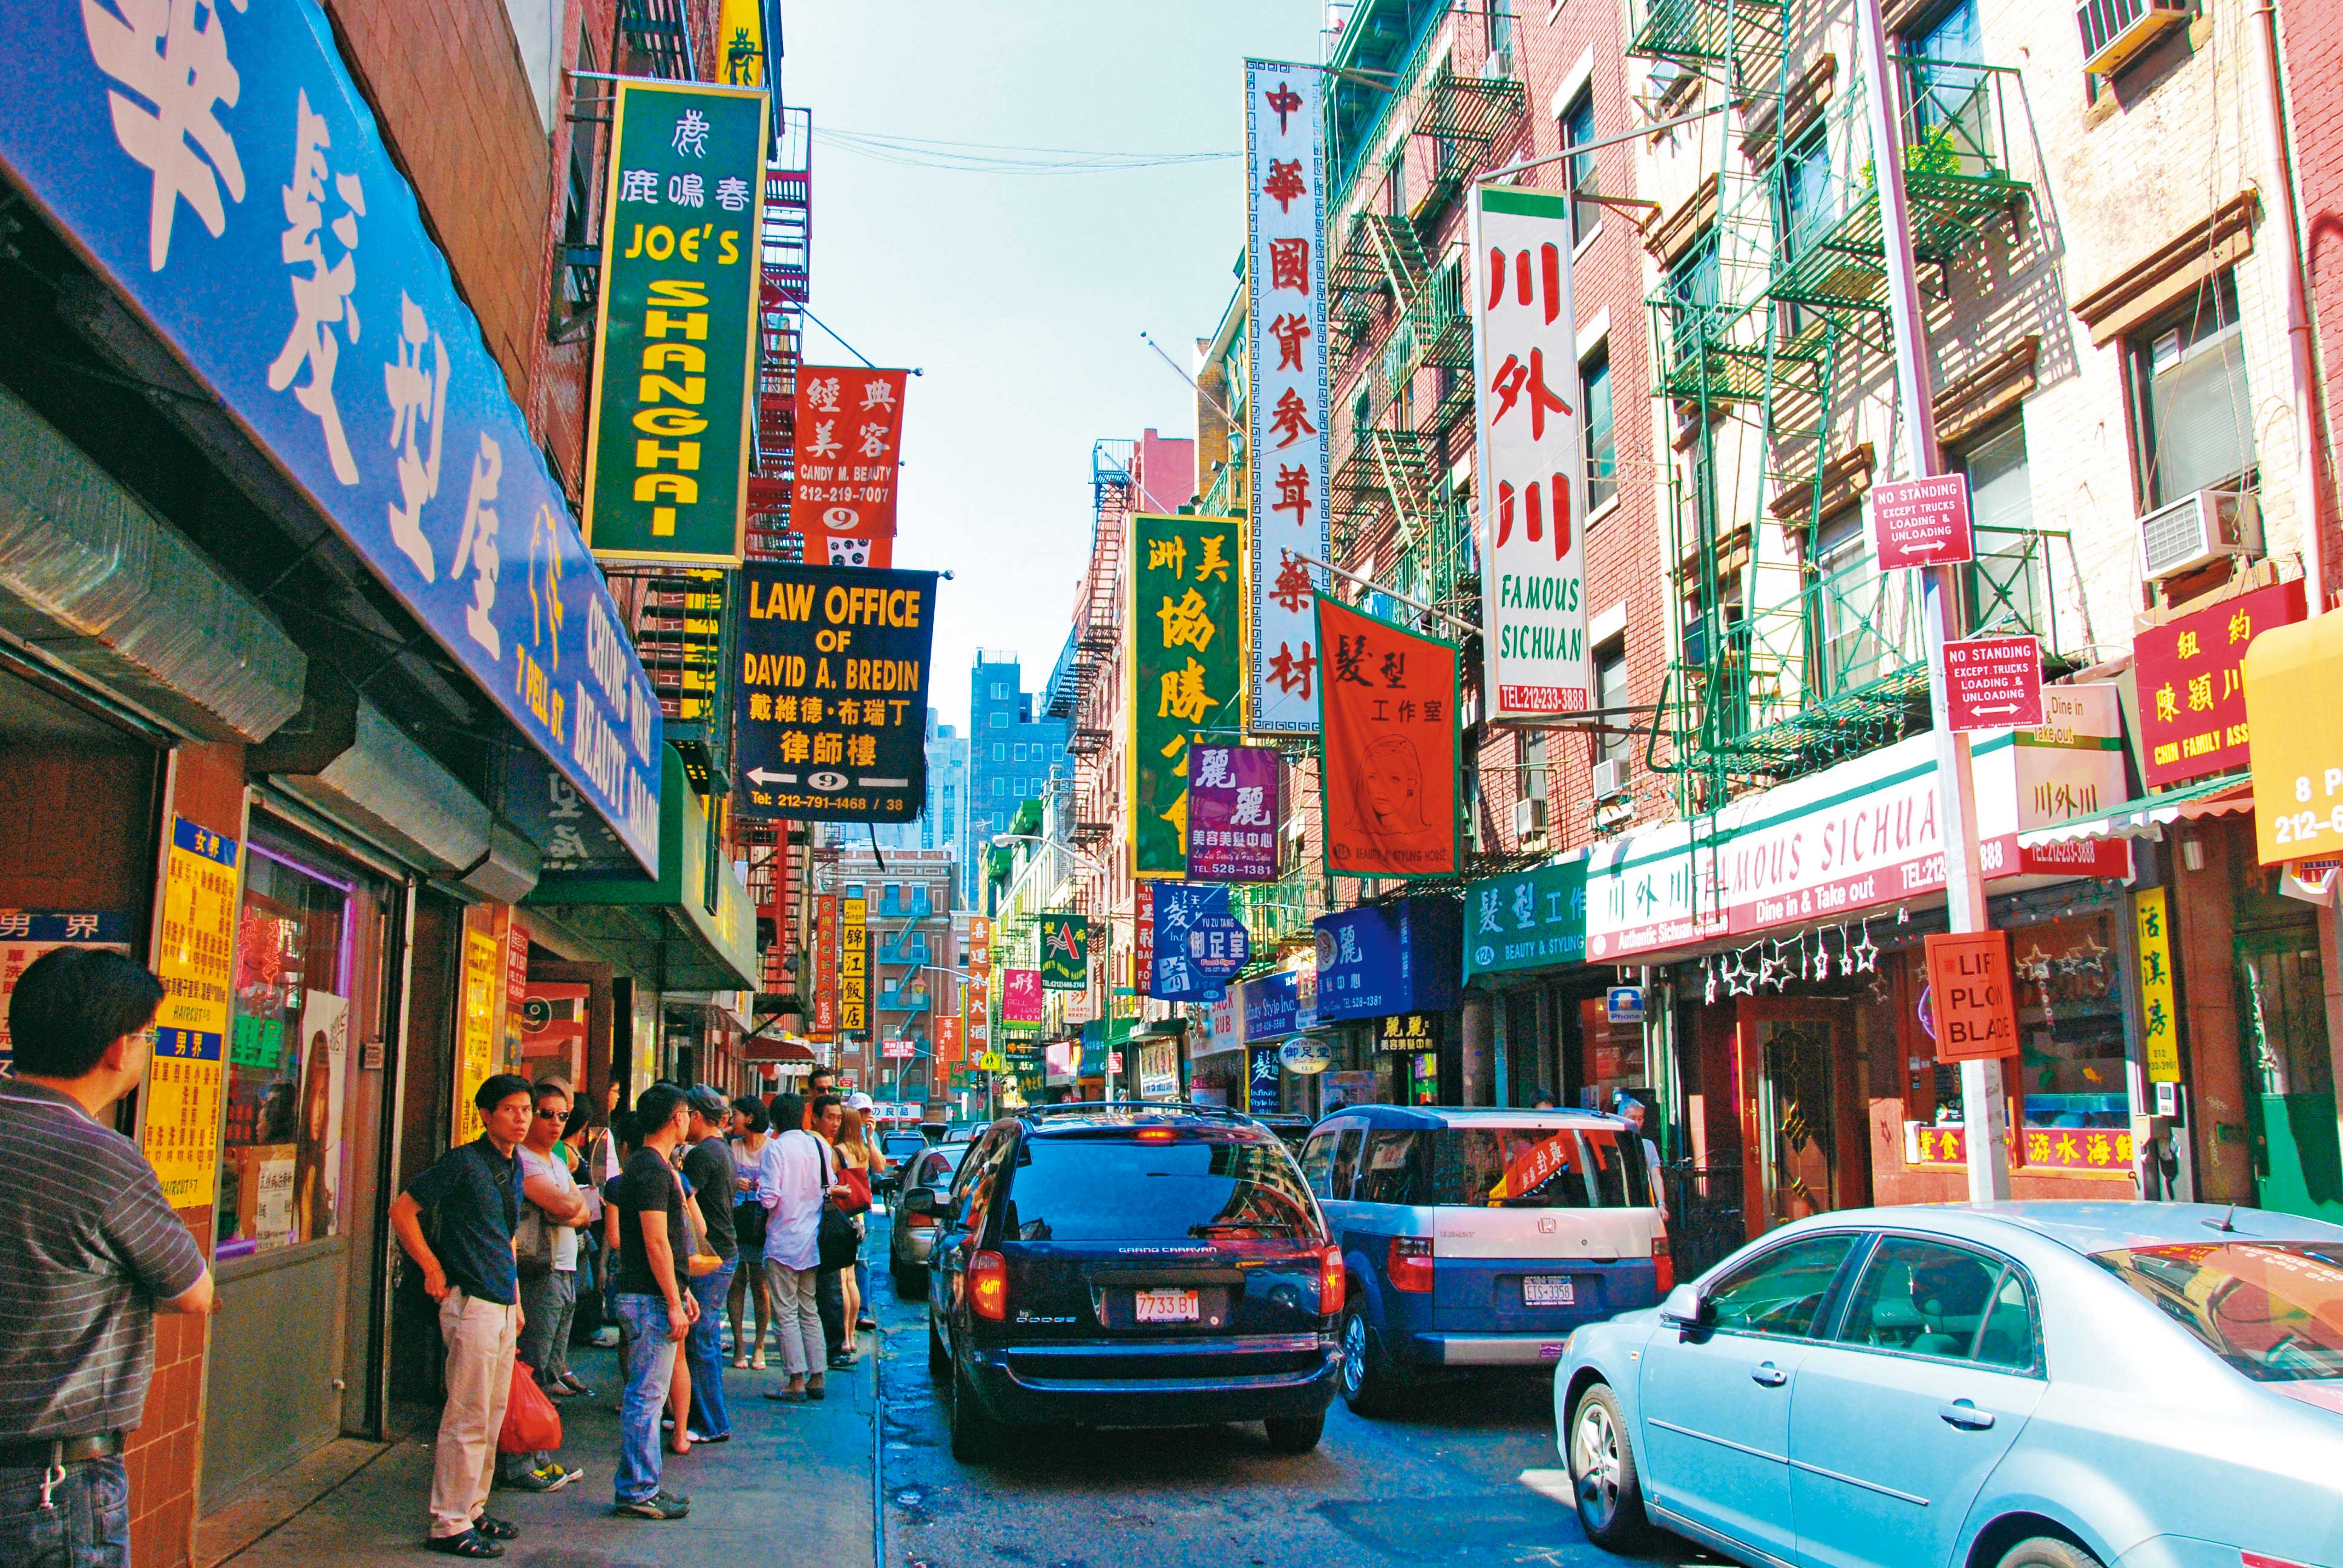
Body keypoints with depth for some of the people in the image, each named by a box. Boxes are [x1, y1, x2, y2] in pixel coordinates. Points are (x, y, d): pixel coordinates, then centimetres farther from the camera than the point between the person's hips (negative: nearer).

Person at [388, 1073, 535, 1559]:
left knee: (492, 1416, 14)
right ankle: (450, 1524, 4)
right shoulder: (463, 1162, -11)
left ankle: (473, 1509, 25)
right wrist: (432, 1269, -10)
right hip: (471, 1301, -8)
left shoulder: (514, 1167, 13)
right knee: (467, 1418, -4)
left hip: (503, 1304, 8)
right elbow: (402, 1209, -10)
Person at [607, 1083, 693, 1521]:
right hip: (650, 1297, -11)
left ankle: (642, 1486, 20)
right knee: (646, 1395, -5)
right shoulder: (652, 1170, -16)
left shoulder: (648, 1166, 17)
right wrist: (673, 1302, -19)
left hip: (645, 1294, 11)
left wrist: (681, 1292, 22)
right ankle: (637, 1493, 0)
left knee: (645, 1395, 14)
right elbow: (656, 1243, -20)